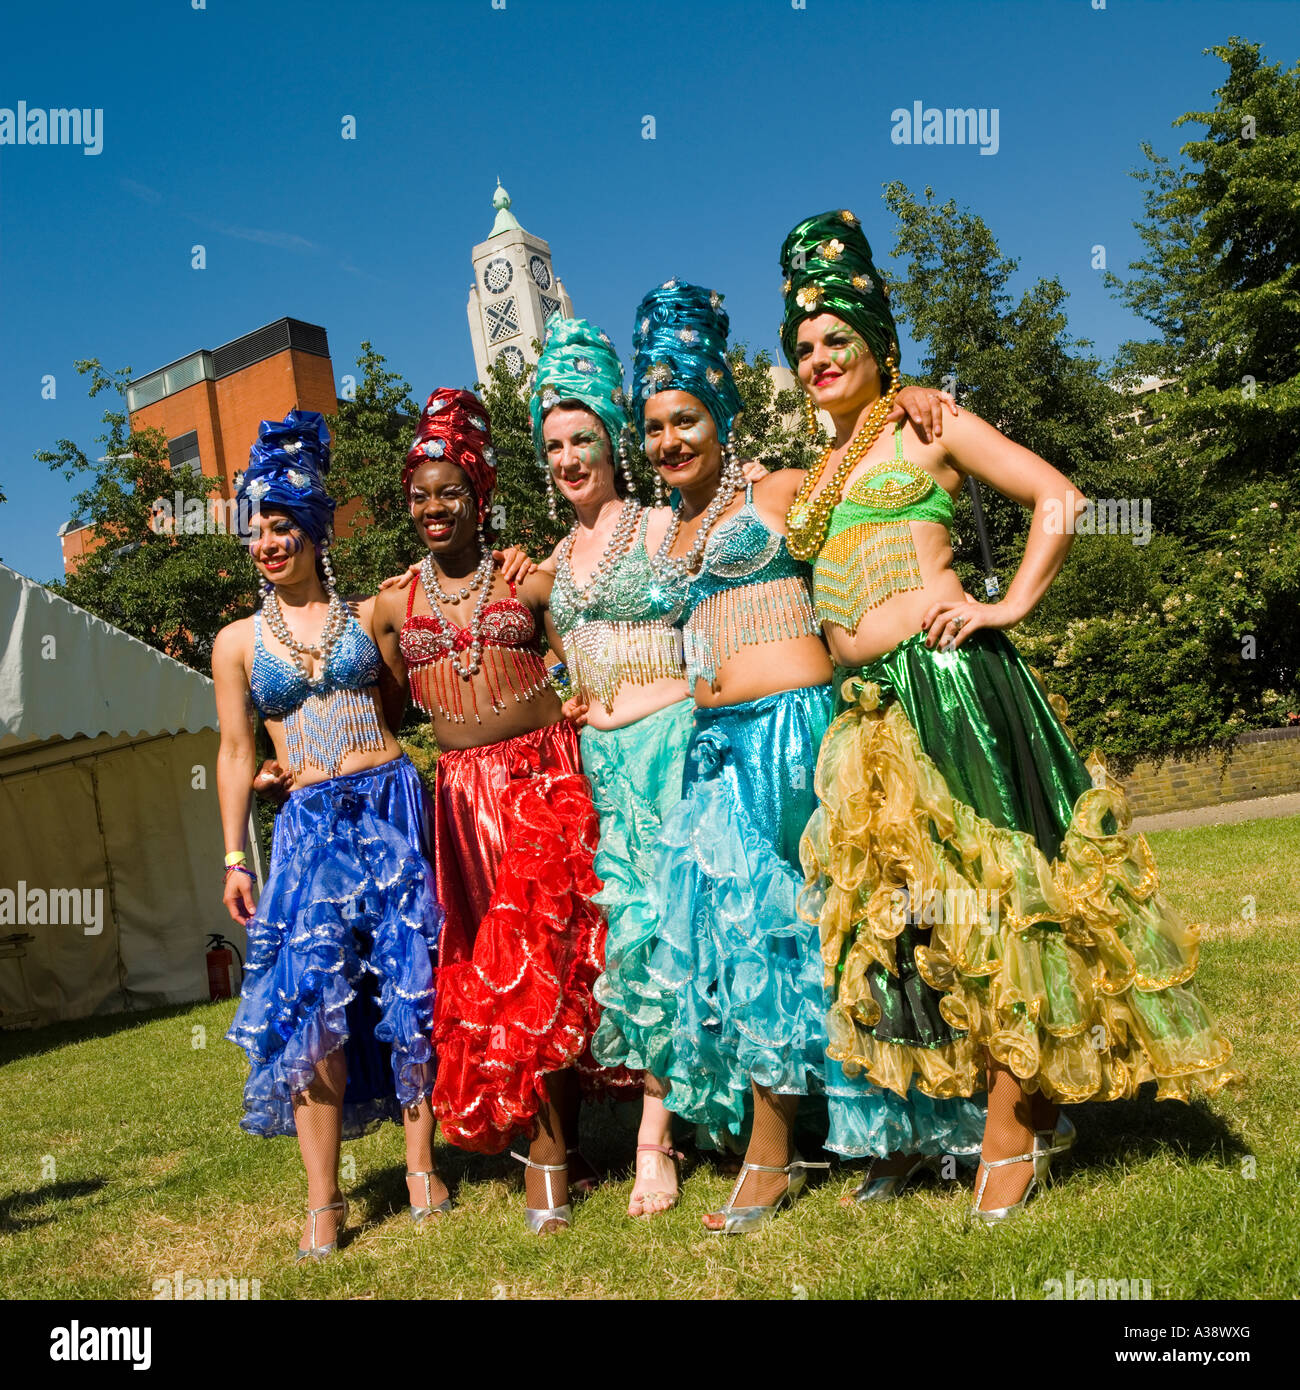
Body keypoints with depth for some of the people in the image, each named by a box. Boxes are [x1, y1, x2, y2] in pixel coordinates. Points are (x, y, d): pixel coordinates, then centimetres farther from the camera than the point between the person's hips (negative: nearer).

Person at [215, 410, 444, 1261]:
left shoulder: (367, 615, 8)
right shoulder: (238, 641, 10)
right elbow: (236, 753, 11)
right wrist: (235, 856, 7)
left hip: (391, 808, 0)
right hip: (310, 826, 1)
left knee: (408, 985, 1)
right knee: (311, 1002, -4)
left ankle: (422, 1166, 16)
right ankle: (324, 1202, 6)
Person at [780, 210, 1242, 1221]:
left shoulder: (924, 428, 3)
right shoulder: (821, 473, 21)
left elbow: (1060, 499, -3)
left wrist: (1010, 605, -10)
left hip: (944, 681, -6)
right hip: (864, 711, 7)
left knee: (978, 890, -3)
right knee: (895, 901, 8)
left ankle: (1016, 1132, 9)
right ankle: (931, 1112, 23)